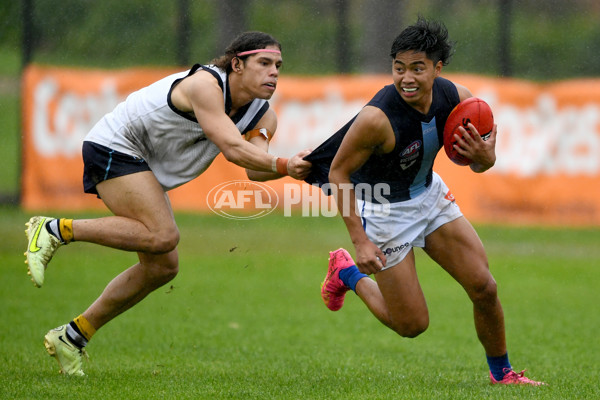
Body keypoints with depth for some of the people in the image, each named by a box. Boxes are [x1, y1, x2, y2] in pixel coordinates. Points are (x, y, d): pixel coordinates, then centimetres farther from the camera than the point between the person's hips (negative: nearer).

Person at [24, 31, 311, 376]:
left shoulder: (263, 115, 0)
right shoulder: (205, 84, -25)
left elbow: (255, 168, -16)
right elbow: (232, 149, -34)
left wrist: (289, 167, -34)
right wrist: (283, 167, -38)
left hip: (144, 167, 9)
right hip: (112, 148, -9)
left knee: (162, 267, 4)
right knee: (162, 235, -27)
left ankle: (73, 336, 13)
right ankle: (55, 230, -15)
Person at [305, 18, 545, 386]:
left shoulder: (458, 98, -15)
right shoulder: (378, 118, -33)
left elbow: (481, 163, 0)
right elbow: (339, 172, -20)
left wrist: (485, 157, -26)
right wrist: (359, 240, -23)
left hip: (430, 194, 5)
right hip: (384, 210, -5)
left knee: (484, 287, 1)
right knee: (412, 325, 0)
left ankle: (502, 373, 24)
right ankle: (347, 273, 25)